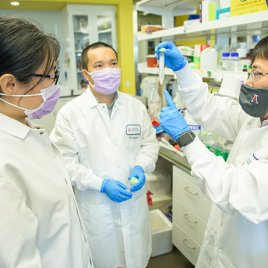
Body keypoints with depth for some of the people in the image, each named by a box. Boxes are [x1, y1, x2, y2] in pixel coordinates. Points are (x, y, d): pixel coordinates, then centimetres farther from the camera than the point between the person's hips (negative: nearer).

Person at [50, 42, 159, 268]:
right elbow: (65, 162, -13)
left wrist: (141, 167, -12)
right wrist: (101, 184, -20)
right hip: (96, 208, -3)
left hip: (135, 203, 3)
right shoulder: (70, 113, -11)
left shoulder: (136, 106, 0)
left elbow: (149, 143, 7)